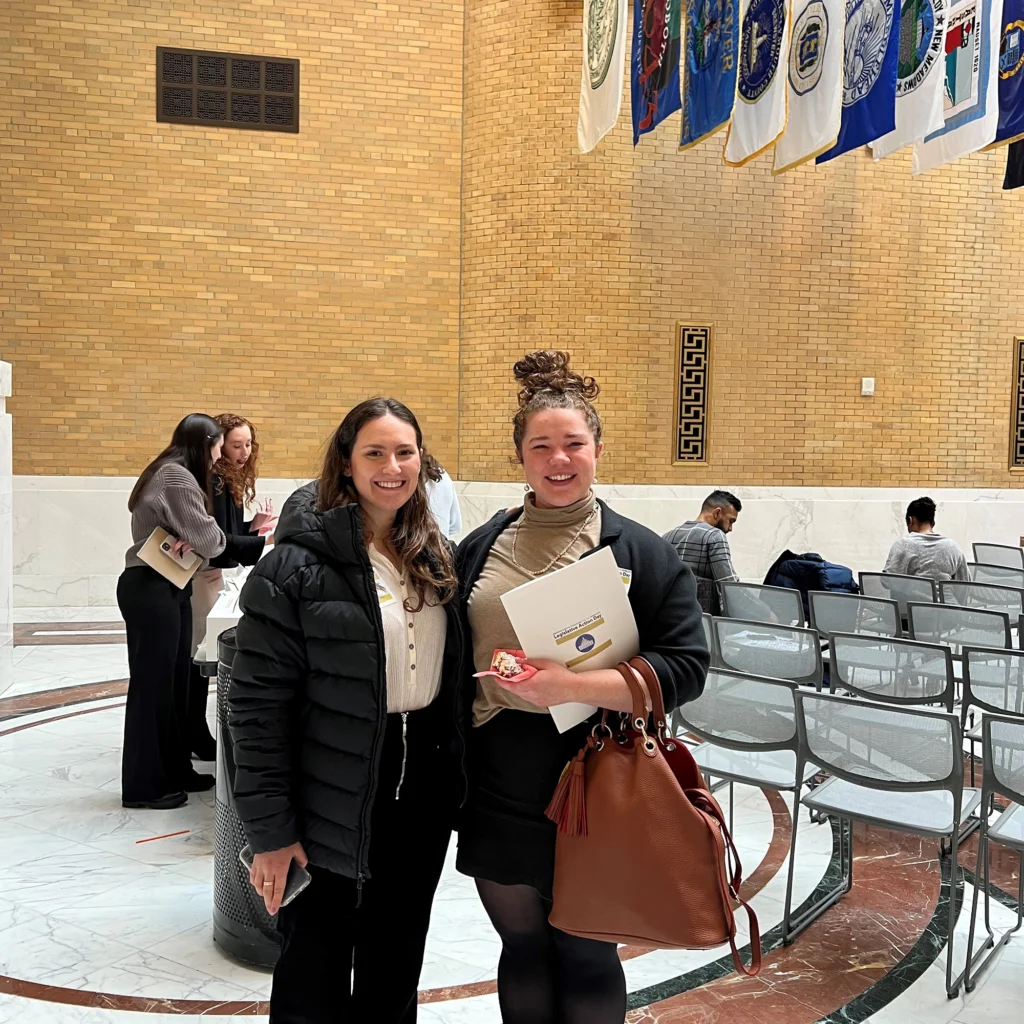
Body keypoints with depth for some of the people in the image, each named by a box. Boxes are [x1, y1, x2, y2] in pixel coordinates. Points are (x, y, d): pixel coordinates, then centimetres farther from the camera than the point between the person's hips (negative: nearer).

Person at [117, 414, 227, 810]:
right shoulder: (177, 477, -17)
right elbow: (208, 539, -17)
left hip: (167, 588, 10)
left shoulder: (174, 474, 16)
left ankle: (174, 770, 23)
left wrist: (192, 539, -10)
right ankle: (143, 785, 8)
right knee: (152, 684, -2)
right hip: (151, 590, -10)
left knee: (175, 683, 13)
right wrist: (208, 536, 5)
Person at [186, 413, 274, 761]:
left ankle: (196, 736, 24)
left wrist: (254, 524, -1)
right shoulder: (213, 481, -18)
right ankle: (197, 740, 8)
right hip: (201, 576, -10)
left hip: (212, 574, 10)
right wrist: (264, 541, -26)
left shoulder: (230, 480, 10)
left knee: (199, 657, 15)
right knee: (198, 656, -2)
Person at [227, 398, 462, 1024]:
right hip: (336, 801, -5)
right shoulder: (299, 563, -15)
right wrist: (271, 831, -14)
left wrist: (454, 783, 8)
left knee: (396, 969, 21)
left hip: (423, 789, 5)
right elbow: (258, 703, -15)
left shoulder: (437, 557, 5)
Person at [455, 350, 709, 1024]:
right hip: (499, 797, 3)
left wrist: (573, 686, -24)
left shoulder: (640, 553, -6)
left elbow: (686, 666, -12)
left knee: (587, 956, 14)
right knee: (521, 947, 18)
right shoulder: (481, 549, 5)